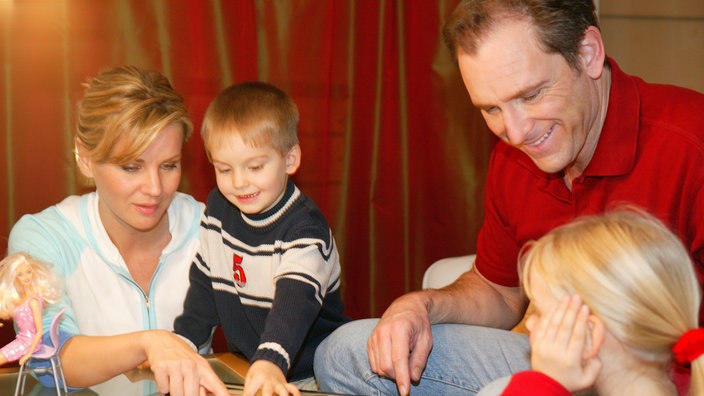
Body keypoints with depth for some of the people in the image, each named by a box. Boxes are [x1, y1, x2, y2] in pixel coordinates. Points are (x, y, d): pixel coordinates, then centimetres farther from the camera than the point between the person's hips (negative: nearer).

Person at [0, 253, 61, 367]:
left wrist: (29, 353, -18)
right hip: (21, 339, 9)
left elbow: (39, 331, -18)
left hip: (29, 342, -9)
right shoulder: (20, 299, 6)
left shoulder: (33, 300, -18)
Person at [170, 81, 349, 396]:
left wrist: (271, 361, -48)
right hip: (242, 367, 5)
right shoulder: (218, 209, 4)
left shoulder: (305, 228, -16)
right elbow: (204, 284, 15)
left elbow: (295, 299, -32)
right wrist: (179, 343, 4)